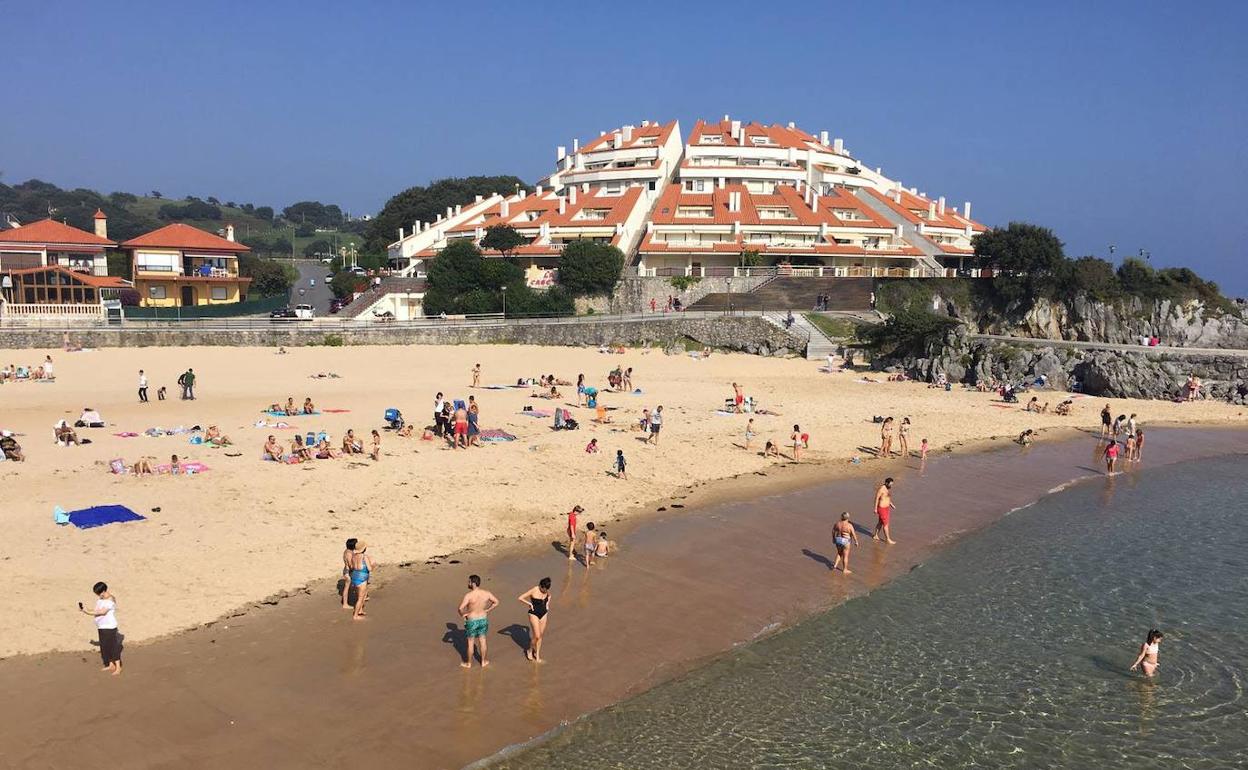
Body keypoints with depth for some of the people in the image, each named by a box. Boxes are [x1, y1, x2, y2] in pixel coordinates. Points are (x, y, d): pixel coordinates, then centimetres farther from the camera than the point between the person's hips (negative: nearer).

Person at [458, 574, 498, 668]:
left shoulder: (469, 595, -24)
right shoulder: (486, 593, -9)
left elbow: (460, 608, -30)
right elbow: (496, 602, 3)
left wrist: (462, 615, -10)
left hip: (472, 621, -4)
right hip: (483, 619, 4)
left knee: (470, 642, 13)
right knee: (482, 641, 18)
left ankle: (468, 663, 29)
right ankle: (483, 661, 31)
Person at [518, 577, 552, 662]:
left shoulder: (547, 591, -4)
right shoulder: (533, 590, -21)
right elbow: (520, 598, -18)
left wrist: (547, 603, 7)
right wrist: (529, 604, -14)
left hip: (543, 614, 5)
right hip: (534, 614, -5)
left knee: (540, 636, 9)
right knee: (537, 636, -8)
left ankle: (537, 655, 22)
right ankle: (530, 651, 18)